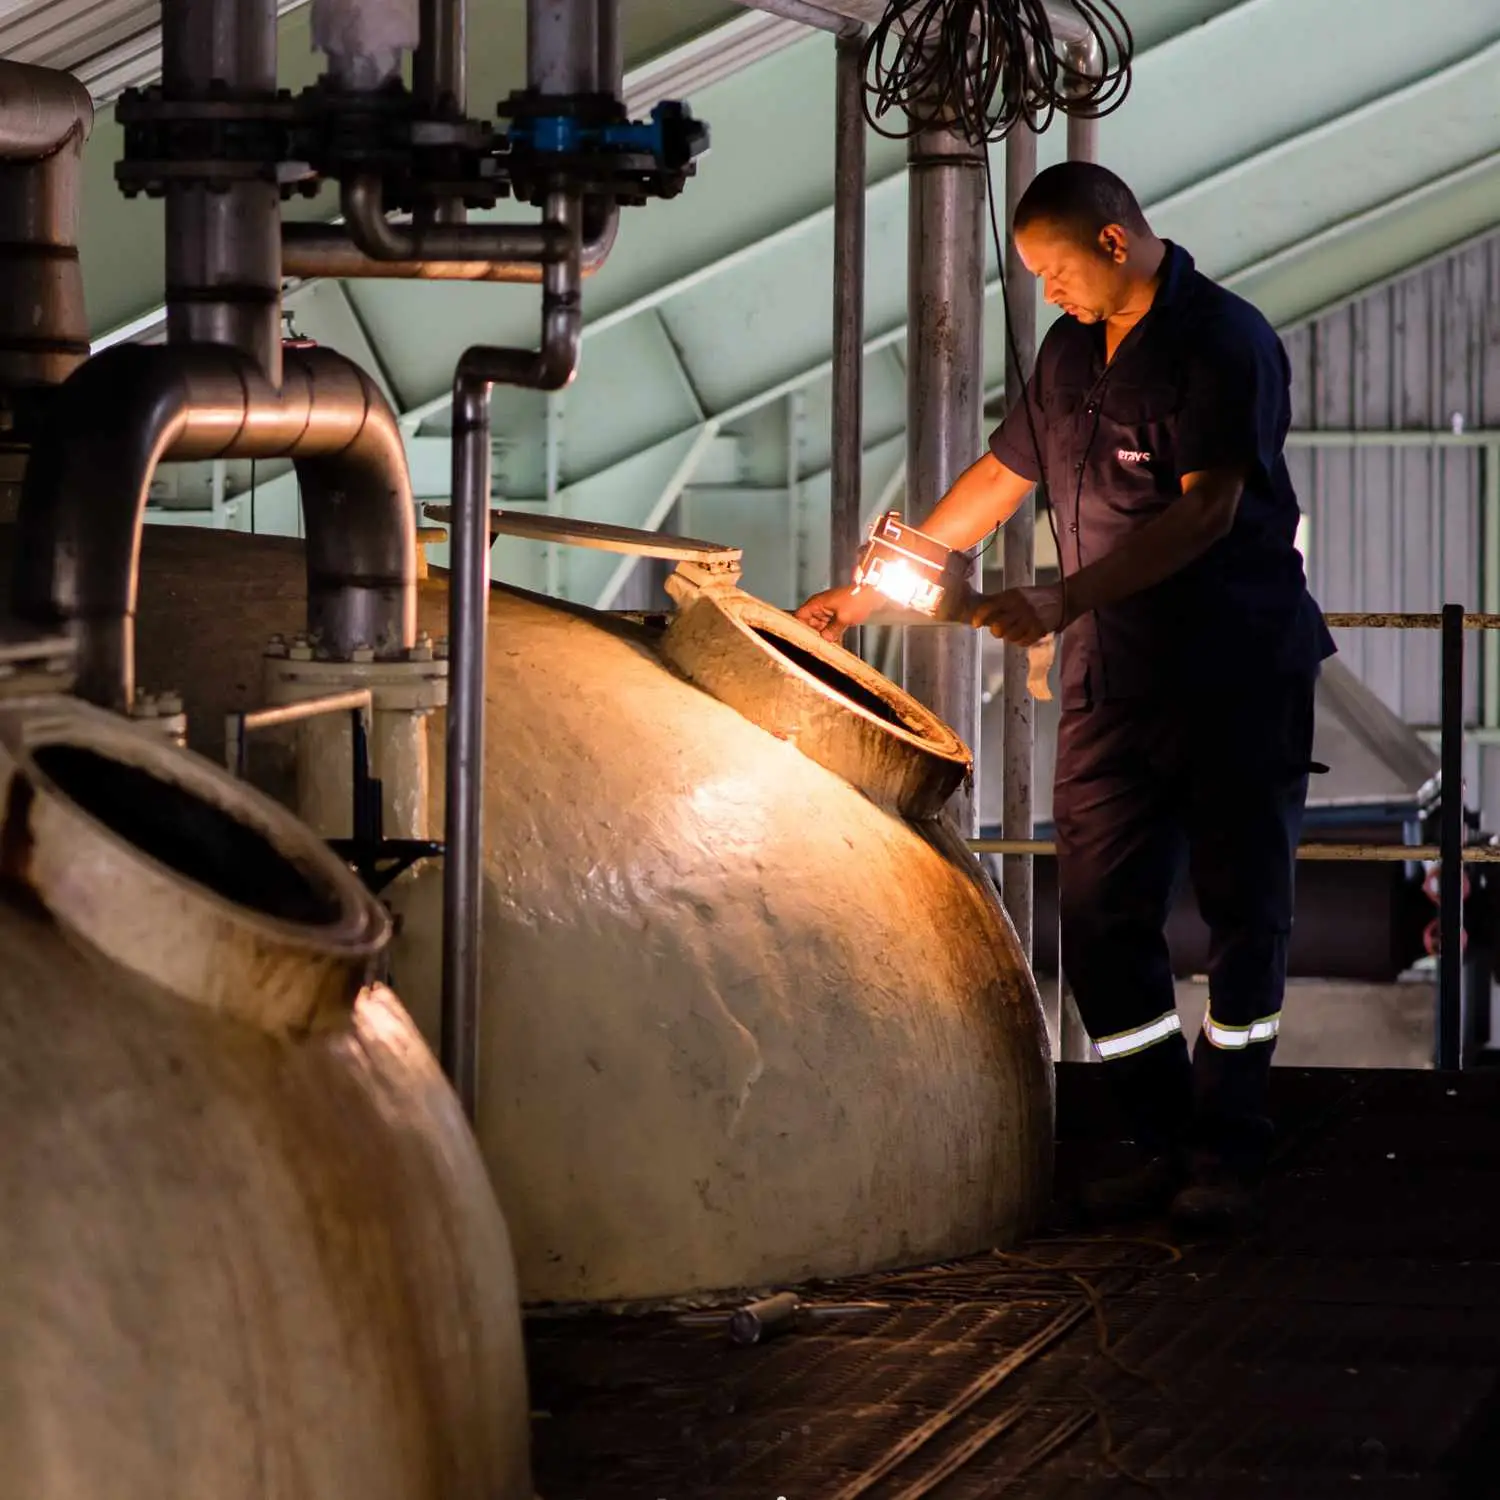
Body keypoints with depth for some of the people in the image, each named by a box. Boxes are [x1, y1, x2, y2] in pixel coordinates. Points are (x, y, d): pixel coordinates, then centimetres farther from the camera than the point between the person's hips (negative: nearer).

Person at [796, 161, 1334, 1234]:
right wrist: (871, 589, 19)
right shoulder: (1073, 350, 13)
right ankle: (1168, 1144, 10)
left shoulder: (1224, 341, -11)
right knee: (1100, 917, 0)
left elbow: (1208, 508, -20)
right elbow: (1001, 479, 22)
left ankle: (1228, 1157, 4)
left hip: (1241, 673, -7)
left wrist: (1064, 601, -26)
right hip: (1115, 679, 7)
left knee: (1243, 914, -1)